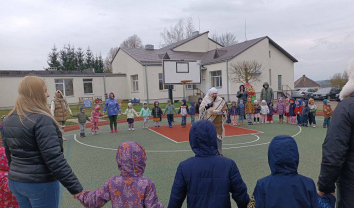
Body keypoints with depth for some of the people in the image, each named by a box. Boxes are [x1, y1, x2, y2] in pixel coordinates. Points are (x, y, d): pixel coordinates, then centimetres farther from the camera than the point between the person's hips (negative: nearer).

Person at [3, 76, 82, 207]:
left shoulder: (9, 120, 4)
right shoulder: (42, 120, -21)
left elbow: (9, 154, 14)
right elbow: (54, 159, -25)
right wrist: (75, 188, -22)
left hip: (14, 182, 8)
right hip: (40, 183, -8)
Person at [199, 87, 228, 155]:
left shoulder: (221, 101, 5)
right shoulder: (205, 100, 2)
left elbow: (225, 110, 9)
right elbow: (201, 109, -5)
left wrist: (221, 112, -11)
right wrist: (207, 106, -20)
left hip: (218, 123, 1)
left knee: (218, 137, 5)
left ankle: (219, 152, 19)